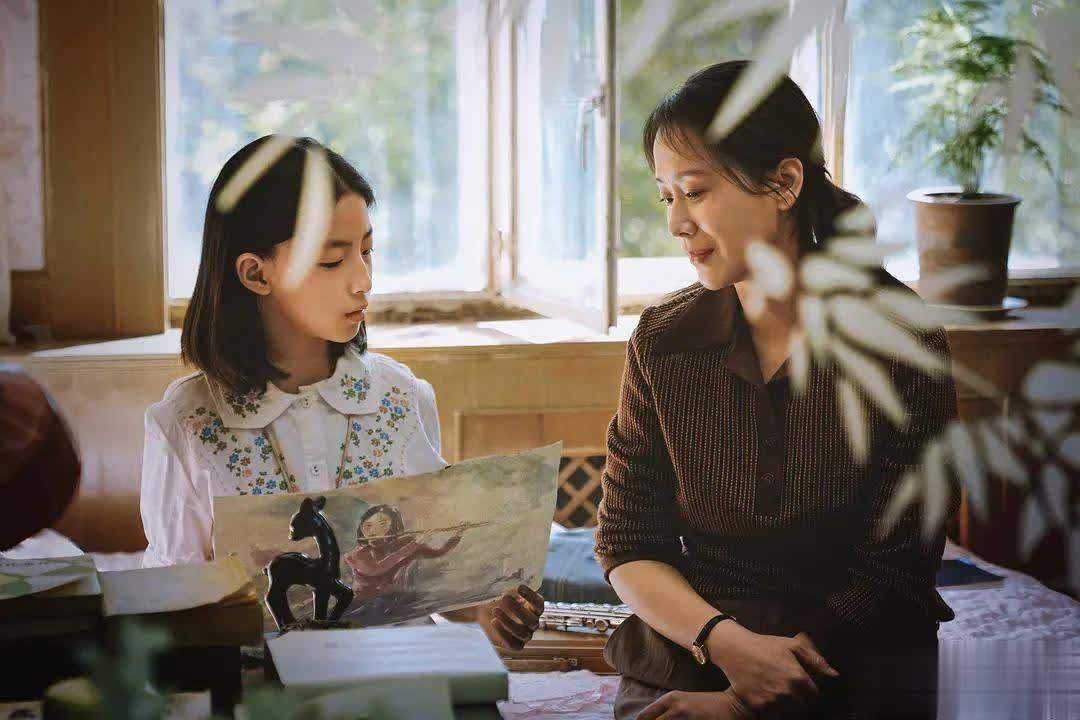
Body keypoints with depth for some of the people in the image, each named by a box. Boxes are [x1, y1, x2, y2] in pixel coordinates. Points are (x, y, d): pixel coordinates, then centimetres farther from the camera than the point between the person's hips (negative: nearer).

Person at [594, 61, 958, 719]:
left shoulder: (902, 339, -6)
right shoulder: (663, 341, 3)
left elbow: (895, 571, -6)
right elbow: (627, 545, 5)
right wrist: (724, 640, -14)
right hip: (686, 664, 2)